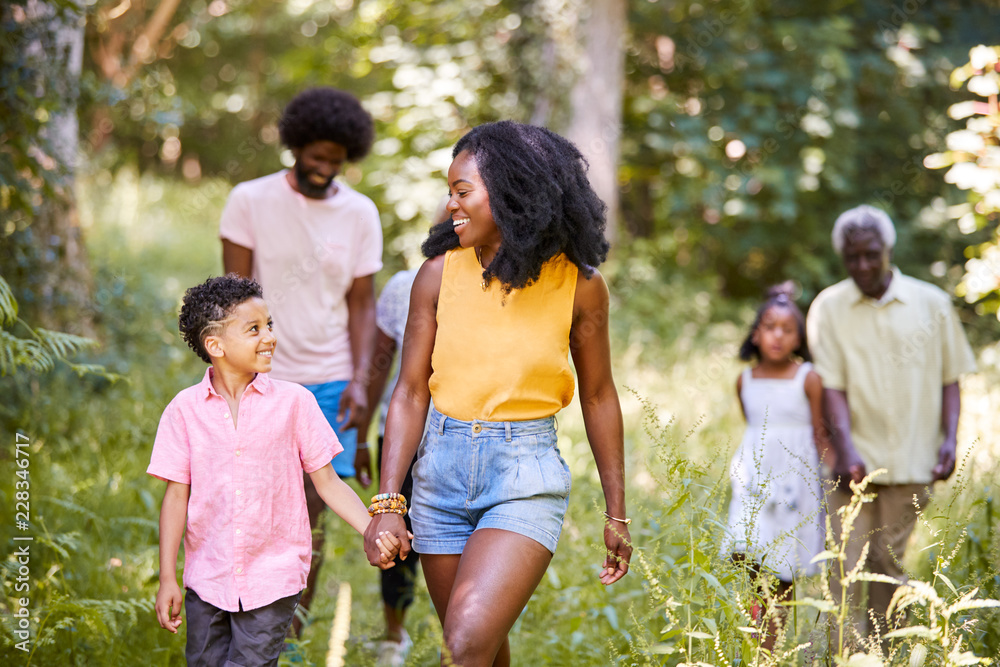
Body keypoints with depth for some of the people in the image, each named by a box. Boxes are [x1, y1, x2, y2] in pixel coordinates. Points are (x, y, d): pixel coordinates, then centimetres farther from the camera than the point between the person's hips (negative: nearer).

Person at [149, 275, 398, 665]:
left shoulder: (293, 402, -4)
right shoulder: (185, 410, -3)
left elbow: (327, 482, 1)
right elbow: (177, 495, 0)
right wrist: (167, 578, -1)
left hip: (272, 579, -1)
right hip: (207, 576, 2)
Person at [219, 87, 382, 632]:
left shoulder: (360, 214, 4)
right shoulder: (250, 200, -2)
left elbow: (361, 303, 6)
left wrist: (359, 380, -5)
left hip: (329, 382, 2)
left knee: (312, 513, 0)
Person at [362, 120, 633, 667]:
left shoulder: (578, 284, -5)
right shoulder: (439, 274, -1)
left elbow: (598, 397, 5)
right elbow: (410, 393, 1)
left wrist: (616, 512, 9)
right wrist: (387, 503, -8)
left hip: (526, 476, -3)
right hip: (443, 470, 3)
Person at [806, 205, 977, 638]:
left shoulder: (931, 303, 2)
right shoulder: (829, 308, 0)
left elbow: (949, 378, 9)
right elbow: (832, 386, -4)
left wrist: (949, 438, -4)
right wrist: (847, 450, -16)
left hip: (910, 458, 0)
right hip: (856, 459, 0)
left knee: (888, 560, 5)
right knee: (845, 562, -6)